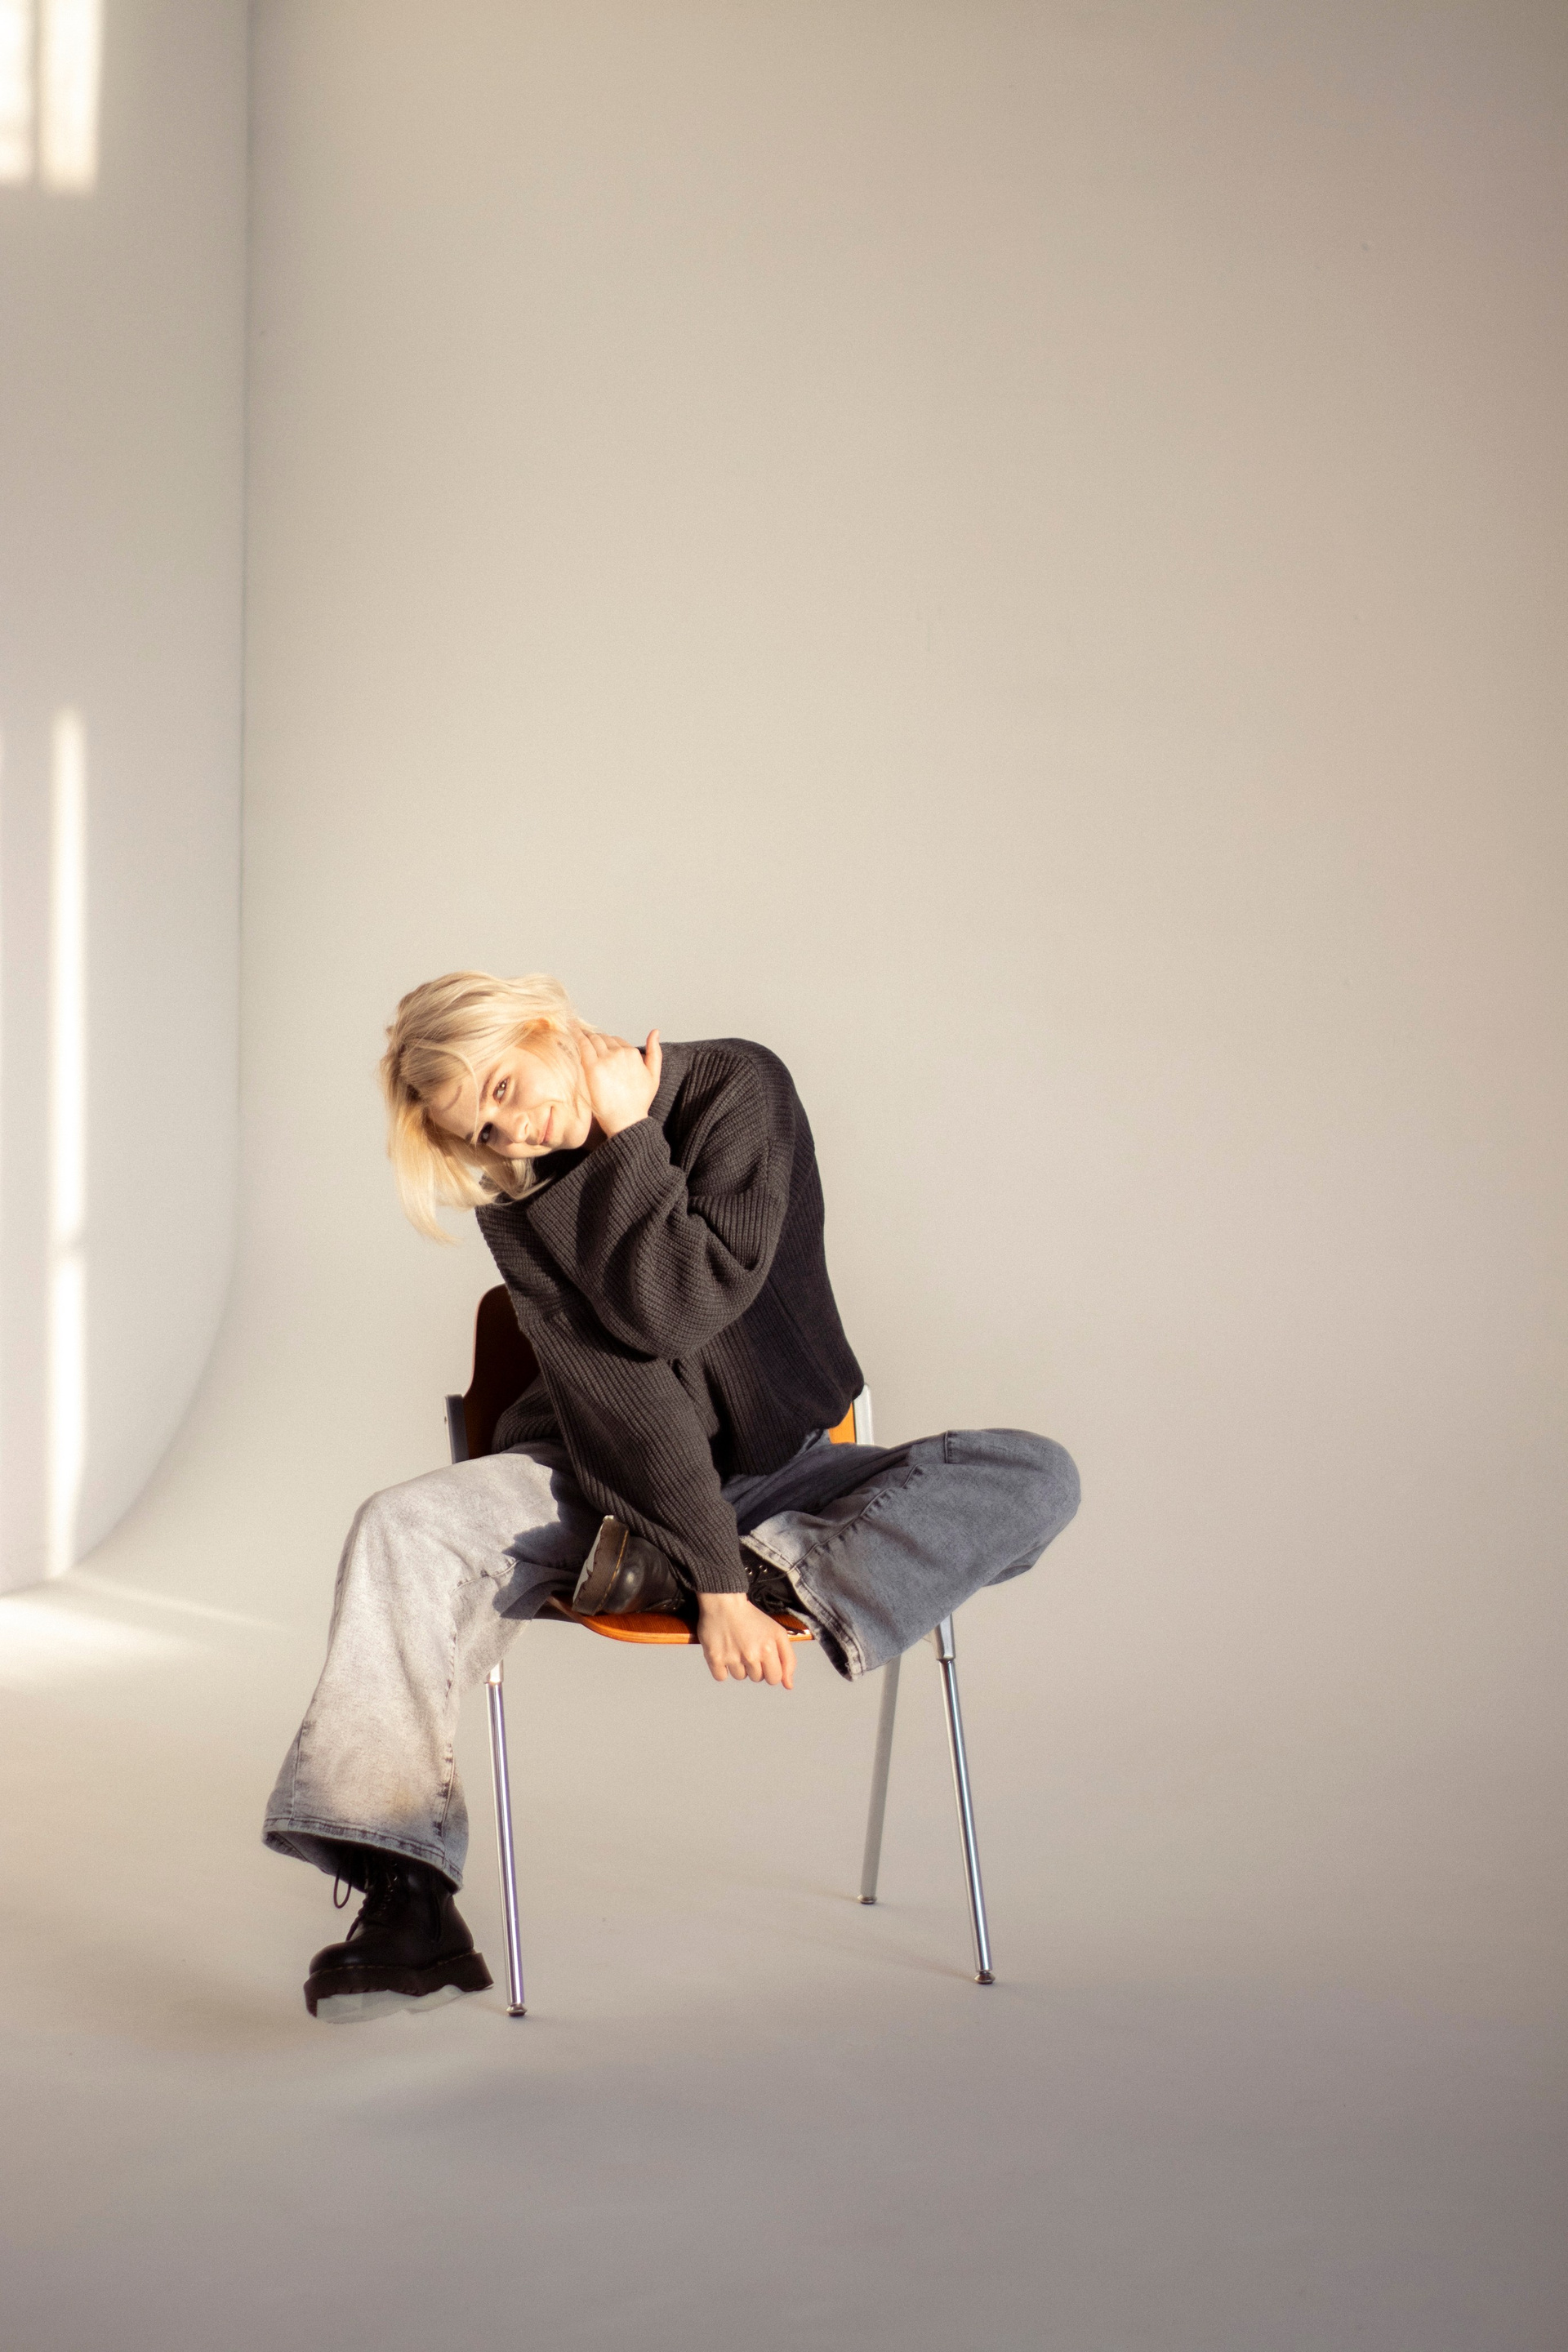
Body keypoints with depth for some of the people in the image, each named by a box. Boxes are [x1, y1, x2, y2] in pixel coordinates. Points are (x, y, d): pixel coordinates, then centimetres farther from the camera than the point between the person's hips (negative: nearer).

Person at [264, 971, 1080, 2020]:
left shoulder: (738, 1088, -12)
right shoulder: (518, 1190, -7)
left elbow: (675, 1309, -23)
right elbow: (616, 1385, -18)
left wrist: (628, 1135, -19)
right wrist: (713, 1581, -26)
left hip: (776, 1473, 0)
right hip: (603, 1484, 1)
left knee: (1036, 1476, -23)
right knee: (402, 1532, -29)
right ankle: (408, 1899, -34)